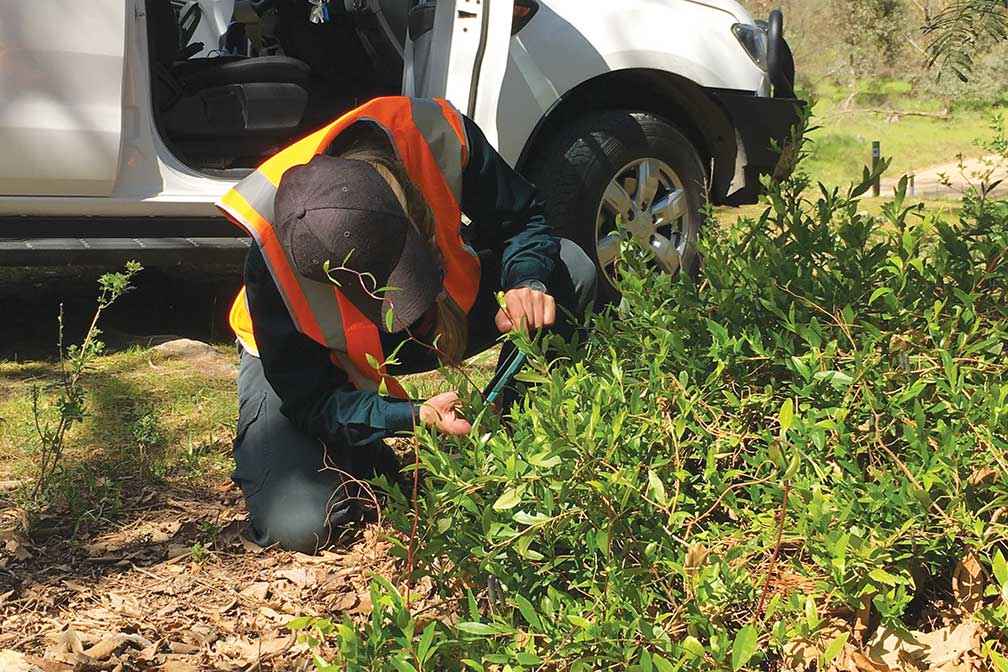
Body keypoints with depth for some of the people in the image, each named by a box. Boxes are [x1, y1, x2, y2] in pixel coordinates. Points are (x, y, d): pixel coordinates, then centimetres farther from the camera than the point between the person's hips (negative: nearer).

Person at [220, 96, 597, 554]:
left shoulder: (438, 135, -32)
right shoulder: (271, 262, -37)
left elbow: (521, 219, -12)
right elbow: (308, 400, -26)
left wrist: (527, 281, -34)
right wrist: (415, 418, -39)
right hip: (315, 358, -3)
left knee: (572, 270, -17)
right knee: (300, 528, -26)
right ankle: (361, 463, 9)